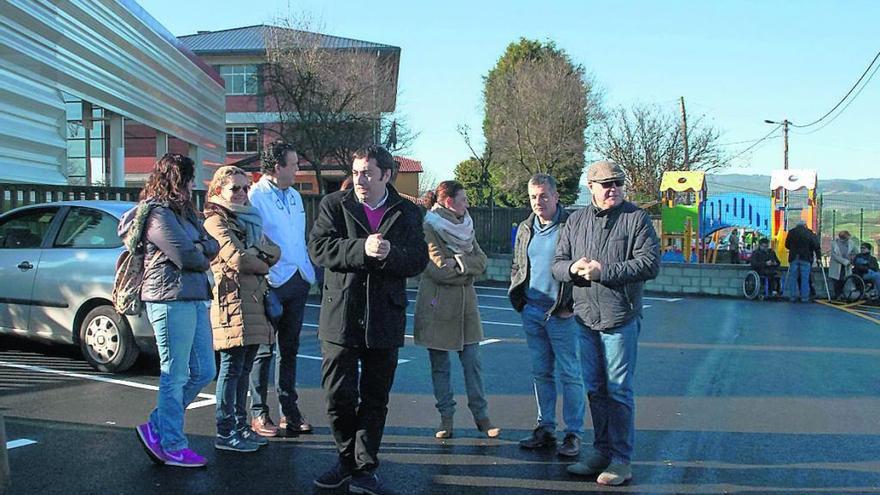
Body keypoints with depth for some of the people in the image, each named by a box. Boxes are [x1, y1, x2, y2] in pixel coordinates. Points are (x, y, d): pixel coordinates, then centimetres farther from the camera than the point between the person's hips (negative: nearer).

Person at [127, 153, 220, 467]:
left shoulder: (184, 211, 20)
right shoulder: (159, 214, -10)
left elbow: (212, 246, 13)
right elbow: (188, 257, -17)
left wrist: (198, 250, -8)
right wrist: (202, 255, 3)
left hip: (195, 299, 10)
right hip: (171, 300, -10)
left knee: (203, 372, 12)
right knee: (175, 376, -1)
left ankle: (157, 428, 22)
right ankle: (172, 447, 10)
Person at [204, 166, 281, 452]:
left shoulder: (249, 220, 22)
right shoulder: (216, 221, -4)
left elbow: (274, 252, 11)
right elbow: (238, 259, -17)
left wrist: (257, 251, -10)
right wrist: (263, 265, 0)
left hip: (256, 300, 8)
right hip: (233, 301, -8)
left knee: (243, 368, 12)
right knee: (232, 368, -5)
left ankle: (240, 425, 20)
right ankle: (225, 433, 2)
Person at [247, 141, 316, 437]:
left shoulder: (294, 197, 16)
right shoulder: (255, 197, -9)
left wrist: (308, 272, 16)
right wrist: (263, 279, -17)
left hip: (298, 280, 7)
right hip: (272, 283, -7)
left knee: (289, 348, 14)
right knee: (264, 350, 1)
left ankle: (289, 410, 23)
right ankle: (259, 414, 10)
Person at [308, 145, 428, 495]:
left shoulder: (407, 213, 6)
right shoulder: (333, 205, 2)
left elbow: (418, 260, -2)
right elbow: (319, 248, -11)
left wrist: (390, 254, -22)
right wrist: (362, 249, -23)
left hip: (385, 321, 1)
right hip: (340, 318, -1)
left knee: (375, 399, 8)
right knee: (338, 396, 4)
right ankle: (347, 460, 28)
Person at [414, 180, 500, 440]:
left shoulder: (465, 226, 13)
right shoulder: (429, 227, -8)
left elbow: (481, 260, 3)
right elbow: (439, 268, -16)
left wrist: (456, 262, -12)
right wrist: (466, 266, -5)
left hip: (466, 302, 5)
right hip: (437, 304, -5)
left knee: (472, 362, 5)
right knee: (439, 365, 5)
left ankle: (481, 415, 12)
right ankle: (446, 418, 14)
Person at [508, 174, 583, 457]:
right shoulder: (525, 229, 12)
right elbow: (517, 266, 23)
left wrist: (570, 305, -12)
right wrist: (518, 297, 10)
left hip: (561, 314, -6)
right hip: (532, 313, 6)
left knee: (569, 375, 2)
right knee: (541, 373, 13)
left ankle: (573, 434, 10)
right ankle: (545, 428, 23)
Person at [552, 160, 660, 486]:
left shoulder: (636, 219, -3)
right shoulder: (576, 221, 11)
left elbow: (650, 264, -12)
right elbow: (557, 264, 12)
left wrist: (603, 271, -17)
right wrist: (573, 268, -12)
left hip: (620, 318, -5)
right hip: (586, 317, 5)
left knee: (619, 391, -1)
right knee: (595, 389, 13)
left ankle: (621, 460, 9)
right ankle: (601, 452, 25)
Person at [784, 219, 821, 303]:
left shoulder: (791, 232, 7)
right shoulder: (809, 233, 1)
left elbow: (787, 245, 14)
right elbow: (816, 246, -2)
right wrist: (818, 257, 1)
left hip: (793, 258, 2)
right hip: (805, 259, -2)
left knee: (793, 278, 6)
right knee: (805, 279, 1)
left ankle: (792, 297, 7)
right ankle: (804, 298, 1)